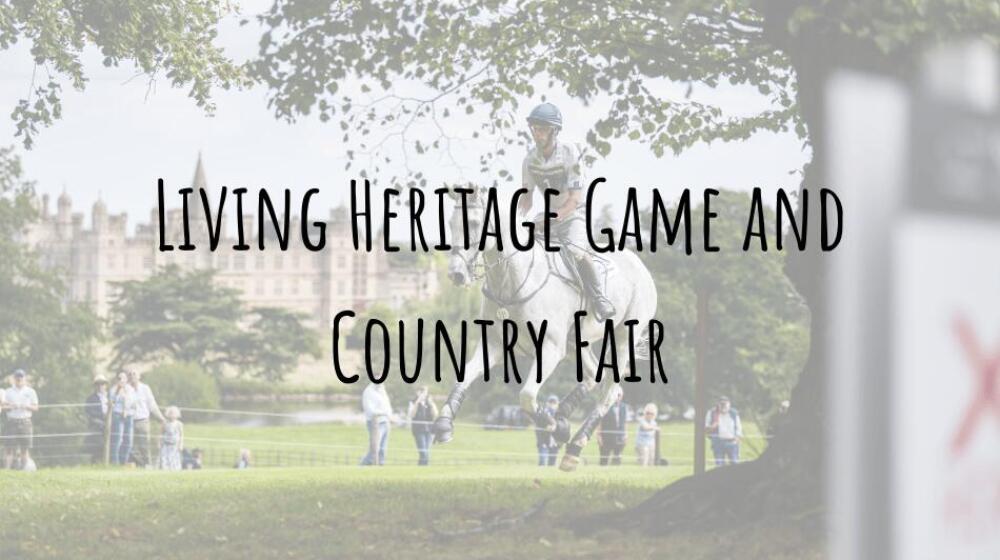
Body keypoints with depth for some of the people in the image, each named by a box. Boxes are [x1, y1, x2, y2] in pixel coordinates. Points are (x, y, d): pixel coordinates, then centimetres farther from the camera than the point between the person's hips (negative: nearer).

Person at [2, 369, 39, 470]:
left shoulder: (30, 392, 9)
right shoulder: (8, 392, 11)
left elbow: (35, 408, 6)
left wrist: (26, 406, -13)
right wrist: (10, 407, -15)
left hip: (25, 421, 0)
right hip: (12, 421, 0)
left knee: (25, 448, 0)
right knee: (9, 447, -7)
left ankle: (24, 468, 5)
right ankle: (7, 468, -8)